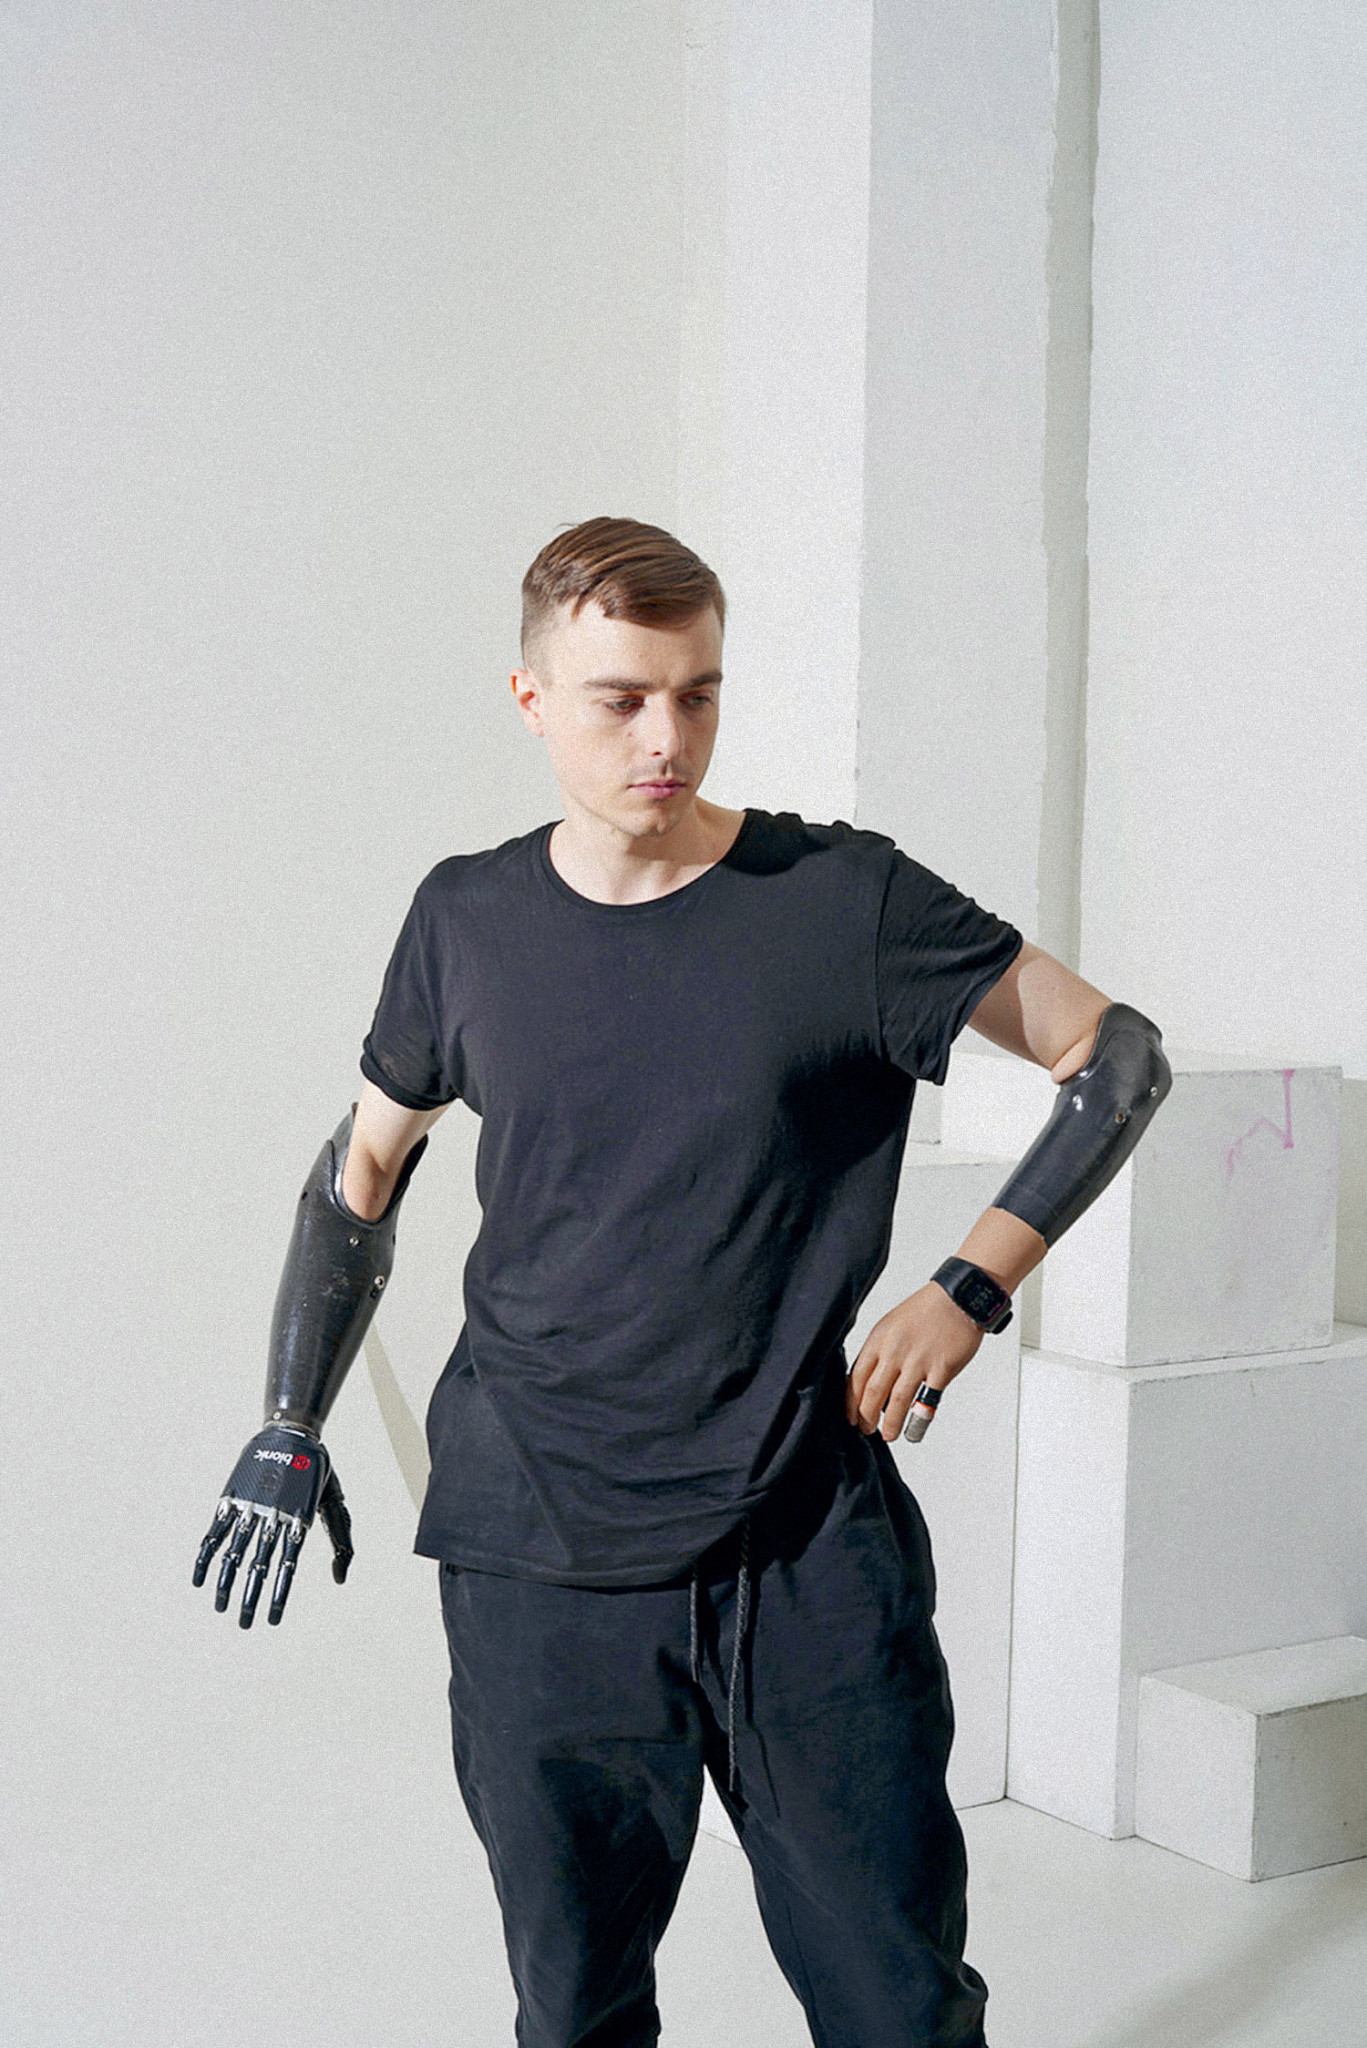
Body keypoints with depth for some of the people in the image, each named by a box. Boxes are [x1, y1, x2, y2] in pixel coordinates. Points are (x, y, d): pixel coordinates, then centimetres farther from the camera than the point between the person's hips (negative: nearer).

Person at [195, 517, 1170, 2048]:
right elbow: (363, 1167, 18)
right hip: (534, 1561, 2)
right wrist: (289, 1430, 13)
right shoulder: (466, 919, 4)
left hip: (807, 1550, -1)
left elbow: (1118, 1056, 4)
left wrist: (970, 1293, -5)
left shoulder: (846, 902, -5)